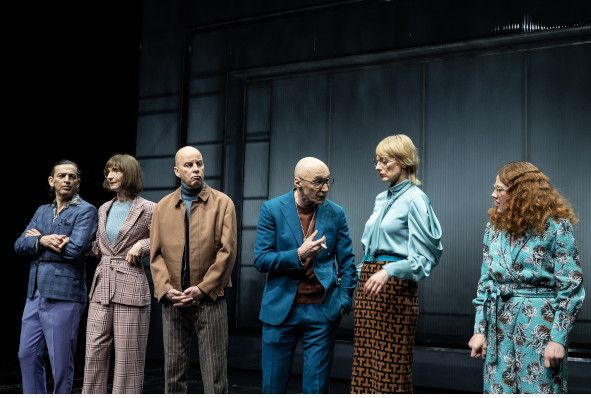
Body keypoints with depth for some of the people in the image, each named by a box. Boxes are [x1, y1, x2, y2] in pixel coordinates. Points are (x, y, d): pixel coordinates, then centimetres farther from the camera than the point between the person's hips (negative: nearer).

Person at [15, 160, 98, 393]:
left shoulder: (85, 211, -3)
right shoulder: (42, 211, 17)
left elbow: (75, 249, -17)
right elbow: (20, 245, 7)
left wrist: (38, 238, -4)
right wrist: (42, 241, -14)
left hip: (63, 296, -7)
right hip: (35, 295, 7)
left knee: (60, 361, 0)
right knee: (27, 355, 12)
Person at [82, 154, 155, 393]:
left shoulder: (148, 209, -3)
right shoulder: (104, 209, 14)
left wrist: (141, 244, -14)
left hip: (130, 289, -5)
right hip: (102, 287, 6)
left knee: (127, 358, 0)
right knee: (94, 353, 6)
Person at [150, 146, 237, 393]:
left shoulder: (222, 203, 1)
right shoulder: (163, 206, 11)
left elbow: (227, 251, -6)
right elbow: (156, 253, 6)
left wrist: (202, 288, -13)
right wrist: (166, 288, -9)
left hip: (209, 299, -3)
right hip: (172, 300, 3)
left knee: (215, 375, 0)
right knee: (173, 372, 10)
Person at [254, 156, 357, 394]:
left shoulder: (336, 213, 2)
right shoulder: (272, 209, -3)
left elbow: (347, 261, 7)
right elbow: (260, 260, -6)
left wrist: (344, 301, 0)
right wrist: (298, 255, -19)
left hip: (322, 310, 1)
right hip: (281, 309, -1)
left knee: (316, 386, 6)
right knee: (273, 384, 9)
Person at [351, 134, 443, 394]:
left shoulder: (415, 199, -9)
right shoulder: (381, 199, 15)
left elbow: (424, 256, -15)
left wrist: (388, 272, -27)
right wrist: (361, 274, 21)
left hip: (395, 285, -8)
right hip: (369, 283, 8)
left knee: (391, 367, -3)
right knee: (365, 363, 8)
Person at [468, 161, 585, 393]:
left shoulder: (556, 226, -7)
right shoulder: (495, 226, 9)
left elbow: (570, 286, -8)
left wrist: (558, 339, -13)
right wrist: (479, 330, 6)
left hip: (540, 323, -5)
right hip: (499, 324, 5)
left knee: (539, 390, 0)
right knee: (499, 389, 9)